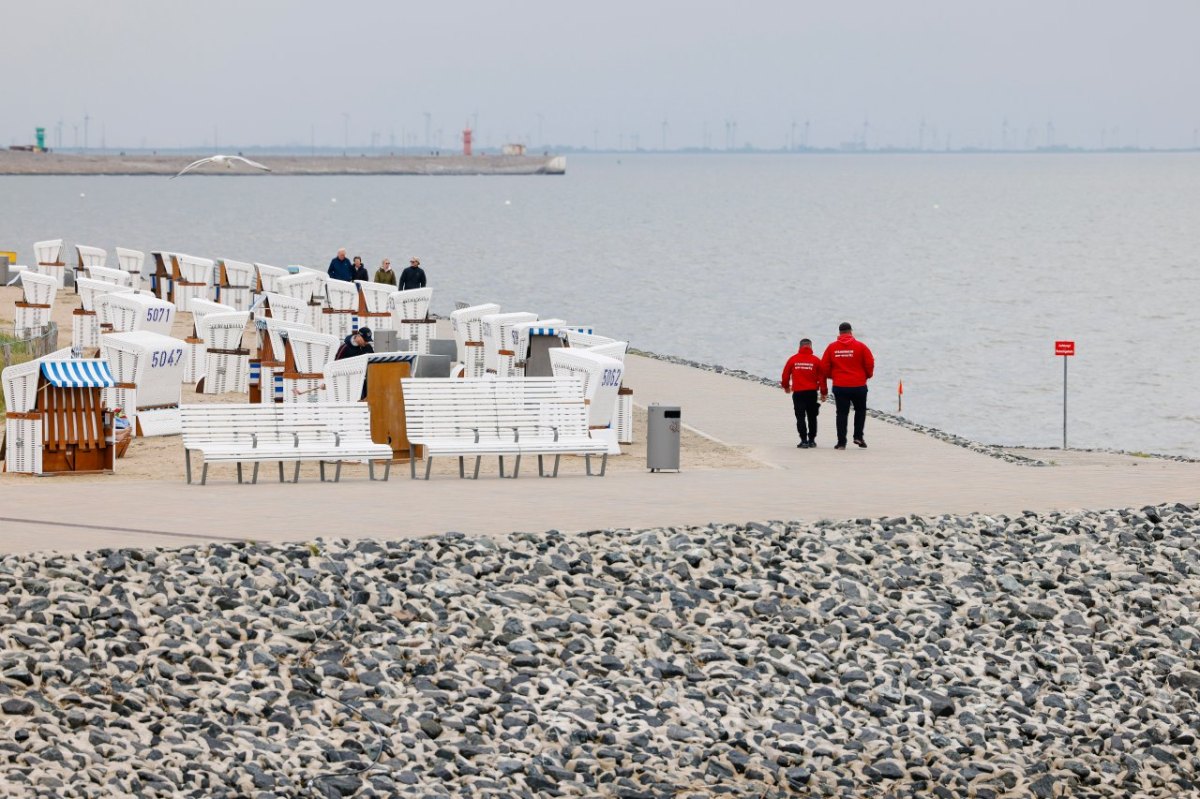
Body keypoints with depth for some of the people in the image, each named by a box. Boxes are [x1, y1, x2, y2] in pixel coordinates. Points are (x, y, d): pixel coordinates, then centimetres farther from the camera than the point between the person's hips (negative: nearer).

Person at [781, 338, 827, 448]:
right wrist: (824, 393, 8)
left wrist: (786, 386, 26)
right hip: (812, 392, 1)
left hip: (797, 392, -1)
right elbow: (822, 377, -1)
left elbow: (785, 375, 6)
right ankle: (812, 440, 19)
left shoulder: (793, 359, 0)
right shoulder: (816, 360, -1)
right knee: (812, 417, 14)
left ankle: (804, 440, -8)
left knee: (800, 417, 1)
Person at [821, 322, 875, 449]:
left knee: (842, 413, 6)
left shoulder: (832, 347, 1)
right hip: (858, 385, -1)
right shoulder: (860, 346, -4)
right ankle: (858, 436, 8)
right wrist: (868, 375, 15)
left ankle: (841, 442, 3)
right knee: (860, 410, 18)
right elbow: (870, 364, -4)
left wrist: (832, 376, 20)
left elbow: (824, 366, 2)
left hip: (839, 386, 1)